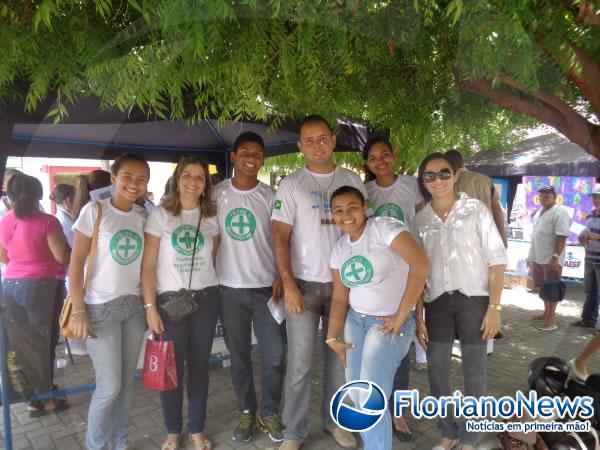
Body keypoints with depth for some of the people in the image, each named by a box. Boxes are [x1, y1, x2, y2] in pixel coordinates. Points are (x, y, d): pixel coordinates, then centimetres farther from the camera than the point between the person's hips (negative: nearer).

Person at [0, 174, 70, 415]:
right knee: (41, 344, 8)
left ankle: (31, 396, 25)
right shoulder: (47, 222, -15)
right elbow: (63, 257, -13)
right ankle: (44, 398, 19)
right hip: (40, 286, -5)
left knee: (21, 345, 14)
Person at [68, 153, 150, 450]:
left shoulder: (144, 216, 6)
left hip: (134, 306, 4)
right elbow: (76, 262, -8)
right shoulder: (95, 211, -7)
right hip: (101, 308, -4)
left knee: (126, 382, 12)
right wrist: (79, 309, -11)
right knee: (109, 386, -2)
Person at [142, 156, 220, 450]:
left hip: (206, 298, 2)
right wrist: (150, 307, -11)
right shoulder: (160, 215, -4)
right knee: (171, 367, 7)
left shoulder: (212, 217, 5)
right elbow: (148, 265, -7)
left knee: (199, 365, 11)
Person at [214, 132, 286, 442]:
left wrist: (281, 277, -11)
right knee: (239, 355, 12)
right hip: (230, 288, 1)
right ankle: (247, 412, 30)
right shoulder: (217, 194, 2)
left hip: (266, 286, 0)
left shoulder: (270, 196, 0)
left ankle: (271, 412, 24)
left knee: (274, 354, 3)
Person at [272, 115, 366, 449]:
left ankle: (334, 420, 31)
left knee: (340, 356, 13)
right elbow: (280, 238, -5)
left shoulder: (352, 180, 6)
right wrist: (288, 285, -14)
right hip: (304, 284, -2)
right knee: (300, 362, 3)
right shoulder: (291, 185, -1)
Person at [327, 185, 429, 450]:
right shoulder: (339, 249, 5)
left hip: (389, 322, -7)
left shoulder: (384, 228, -17)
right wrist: (332, 338, 3)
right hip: (355, 319, 7)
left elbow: (421, 264, -27)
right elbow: (340, 297, 8)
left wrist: (401, 315, -23)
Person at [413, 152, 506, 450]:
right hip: (437, 302, 3)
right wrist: (417, 316, 3)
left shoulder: (475, 209, -4)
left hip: (474, 299, -2)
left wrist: (494, 307, -11)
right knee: (436, 370, 7)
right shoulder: (420, 219, 4)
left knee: (474, 374, 5)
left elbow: (496, 259, -4)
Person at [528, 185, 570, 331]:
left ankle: (551, 321, 4)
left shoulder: (559, 212, -13)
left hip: (551, 258, -8)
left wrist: (556, 256, -25)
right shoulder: (539, 212, 13)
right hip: (538, 257, 8)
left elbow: (561, 236, -20)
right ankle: (546, 313, 31)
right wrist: (531, 254, 19)